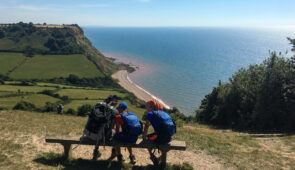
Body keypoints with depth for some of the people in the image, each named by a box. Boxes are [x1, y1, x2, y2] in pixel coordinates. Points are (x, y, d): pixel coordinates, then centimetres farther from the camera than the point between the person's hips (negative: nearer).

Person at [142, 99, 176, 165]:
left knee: (147, 138, 19)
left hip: (160, 138, -7)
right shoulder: (163, 113, 18)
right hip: (168, 139, 7)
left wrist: (144, 137, 12)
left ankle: (151, 155, 23)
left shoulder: (151, 114, -2)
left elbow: (146, 126, -2)